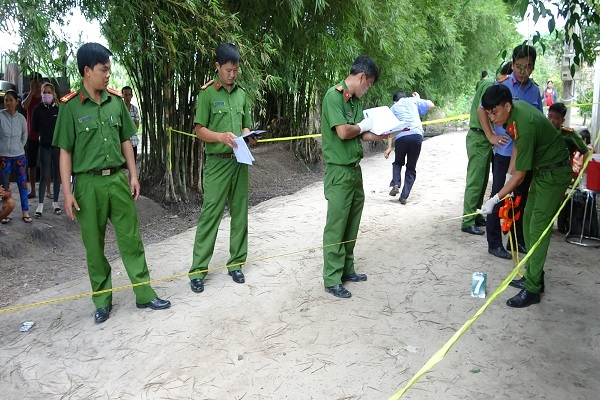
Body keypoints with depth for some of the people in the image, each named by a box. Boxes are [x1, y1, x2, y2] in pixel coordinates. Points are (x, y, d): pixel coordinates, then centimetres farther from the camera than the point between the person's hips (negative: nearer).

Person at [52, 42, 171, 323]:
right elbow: (65, 151, -5)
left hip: (117, 179, 3)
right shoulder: (70, 106, -6)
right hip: (89, 183, -3)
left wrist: (133, 175, 7)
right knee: (94, 245, 8)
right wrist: (67, 192, -9)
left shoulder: (116, 101, 5)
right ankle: (102, 300, 23)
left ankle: (144, 294, 17)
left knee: (131, 239, 7)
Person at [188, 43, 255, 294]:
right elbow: (199, 130, -6)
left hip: (240, 161, 5)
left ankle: (236, 263, 20)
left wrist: (248, 137, -4)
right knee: (210, 214, -5)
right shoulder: (207, 93, -3)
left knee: (240, 213, 8)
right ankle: (198, 270, 4)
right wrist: (221, 137, -23)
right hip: (217, 162, -5)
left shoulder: (241, 93, 12)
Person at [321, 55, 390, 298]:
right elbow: (343, 132, -23)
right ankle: (332, 280, 7)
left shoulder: (356, 100, 11)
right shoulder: (334, 95, -14)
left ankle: (346, 270, 28)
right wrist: (363, 126, -5)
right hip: (339, 171, -9)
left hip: (354, 168, 9)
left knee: (351, 225, 15)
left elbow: (361, 136, 13)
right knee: (336, 227, -2)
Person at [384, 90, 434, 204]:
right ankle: (404, 196, 7)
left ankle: (395, 185, 3)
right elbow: (431, 105, 23)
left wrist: (389, 147, 5)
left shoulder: (393, 108, 20)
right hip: (416, 135, 0)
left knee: (398, 163, 26)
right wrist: (418, 99, 39)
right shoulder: (413, 101, 20)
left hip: (400, 136, 0)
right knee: (411, 168, 12)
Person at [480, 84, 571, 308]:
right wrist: (510, 174, 10)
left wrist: (495, 200, -19)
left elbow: (520, 175, -25)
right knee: (528, 220, 13)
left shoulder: (525, 126, -32)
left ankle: (532, 289, -4)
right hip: (542, 170, 10)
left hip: (555, 174, -10)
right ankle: (534, 277, 22)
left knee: (538, 229, -10)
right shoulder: (516, 107, -4)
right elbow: (517, 144, 13)